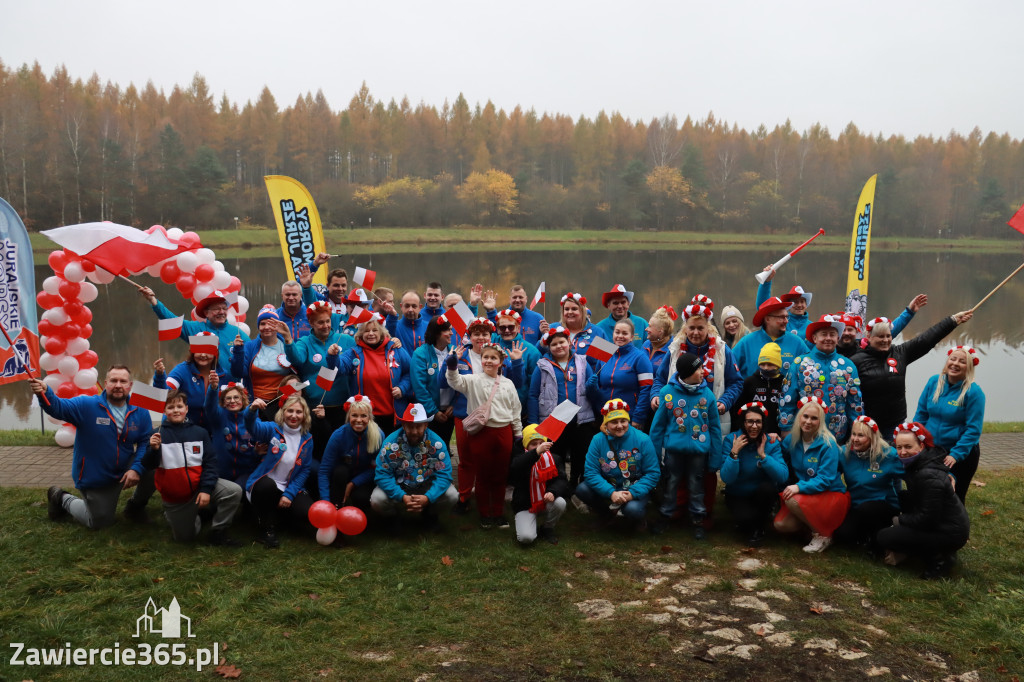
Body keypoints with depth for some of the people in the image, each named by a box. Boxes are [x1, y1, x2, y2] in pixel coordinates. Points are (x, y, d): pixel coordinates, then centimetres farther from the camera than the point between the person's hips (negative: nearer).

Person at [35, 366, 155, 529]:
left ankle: (136, 506, 6)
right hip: (94, 478, -2)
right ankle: (63, 499, 38)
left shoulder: (140, 413, -8)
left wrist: (136, 468, -25)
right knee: (99, 523, 9)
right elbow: (58, 407, -31)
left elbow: (145, 442, -10)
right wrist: (45, 393, -53)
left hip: (124, 472, 3)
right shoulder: (87, 406, -17)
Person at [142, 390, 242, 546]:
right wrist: (153, 449, -27)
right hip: (174, 498, -1)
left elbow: (210, 462, -3)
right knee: (185, 537, 7)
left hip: (198, 486, 1)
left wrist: (206, 489, -13)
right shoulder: (158, 434, -4)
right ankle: (171, 515, 41)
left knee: (234, 491, -22)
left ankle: (218, 533, -6)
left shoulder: (199, 432, -1)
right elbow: (149, 466, -7)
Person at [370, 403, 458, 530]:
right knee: (377, 500, -27)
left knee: (451, 496, -23)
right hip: (398, 487, 0)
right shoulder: (391, 442, -17)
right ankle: (391, 516, 11)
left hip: (427, 487, 1)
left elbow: (444, 474, -17)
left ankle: (430, 515, 10)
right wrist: (402, 497, -32)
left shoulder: (436, 443, -15)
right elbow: (382, 475, -19)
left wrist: (428, 497, -33)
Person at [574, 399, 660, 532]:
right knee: (582, 489, -22)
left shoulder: (642, 440, -13)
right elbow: (591, 472, -12)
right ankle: (610, 510, 3)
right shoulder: (598, 440, -9)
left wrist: (633, 493, -24)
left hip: (635, 489, -2)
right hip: (608, 488, 3)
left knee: (632, 510, -33)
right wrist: (611, 493, -26)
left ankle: (639, 517, 6)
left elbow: (653, 473, -11)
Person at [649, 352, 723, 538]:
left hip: (699, 449, 1)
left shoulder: (707, 394, -6)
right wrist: (655, 454, -2)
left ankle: (698, 519, 29)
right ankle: (665, 515, 33)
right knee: (671, 483, 15)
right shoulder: (668, 392, -9)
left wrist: (715, 459, -1)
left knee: (696, 486, 13)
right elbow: (658, 425, -2)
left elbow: (715, 427, 0)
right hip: (673, 448, 0)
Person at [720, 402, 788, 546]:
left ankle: (759, 530, -7)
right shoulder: (731, 440, -12)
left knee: (768, 487, -32)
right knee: (745, 517, -31)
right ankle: (748, 528, 10)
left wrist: (763, 455, -28)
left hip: (762, 495, 2)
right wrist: (734, 452, -29)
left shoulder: (771, 442, -10)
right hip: (737, 496, -1)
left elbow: (783, 477, -23)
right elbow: (727, 478, -21)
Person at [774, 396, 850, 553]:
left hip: (832, 496, -6)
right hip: (805, 495, 6)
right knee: (780, 525, -16)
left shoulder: (828, 444, -16)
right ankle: (814, 524, 12)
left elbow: (825, 480, -20)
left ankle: (823, 535, -9)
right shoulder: (791, 440, 1)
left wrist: (800, 487, -33)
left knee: (793, 501, -32)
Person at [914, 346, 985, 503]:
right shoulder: (934, 382, -2)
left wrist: (956, 454, -21)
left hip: (961, 454, -4)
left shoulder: (974, 392, -15)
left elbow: (973, 429, -15)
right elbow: (921, 413, 6)